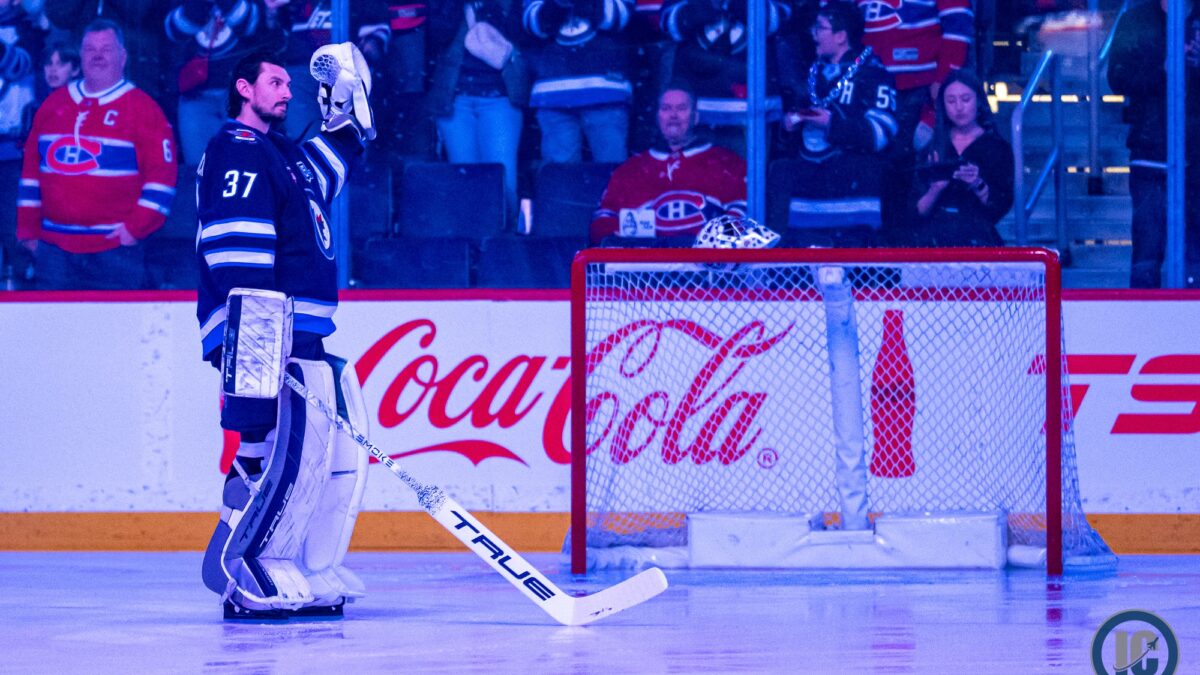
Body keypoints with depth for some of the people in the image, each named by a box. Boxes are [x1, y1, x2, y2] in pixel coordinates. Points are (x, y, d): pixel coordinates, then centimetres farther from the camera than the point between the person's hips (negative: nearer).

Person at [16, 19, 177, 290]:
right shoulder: (55, 104, 15)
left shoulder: (142, 108, 0)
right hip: (54, 247, 5)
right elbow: (32, 168, 19)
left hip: (114, 246, -5)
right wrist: (28, 228, 14)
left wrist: (138, 226, -11)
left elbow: (161, 172, -4)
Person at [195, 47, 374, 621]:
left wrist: (346, 124, 31)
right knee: (293, 447, -19)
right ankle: (244, 575, -16)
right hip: (271, 334, -10)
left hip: (309, 336, 10)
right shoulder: (235, 152, -7)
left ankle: (309, 576, 15)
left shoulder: (282, 153, 24)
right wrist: (254, 328, -26)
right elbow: (236, 249, -17)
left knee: (342, 456, 9)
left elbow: (317, 179, 47)